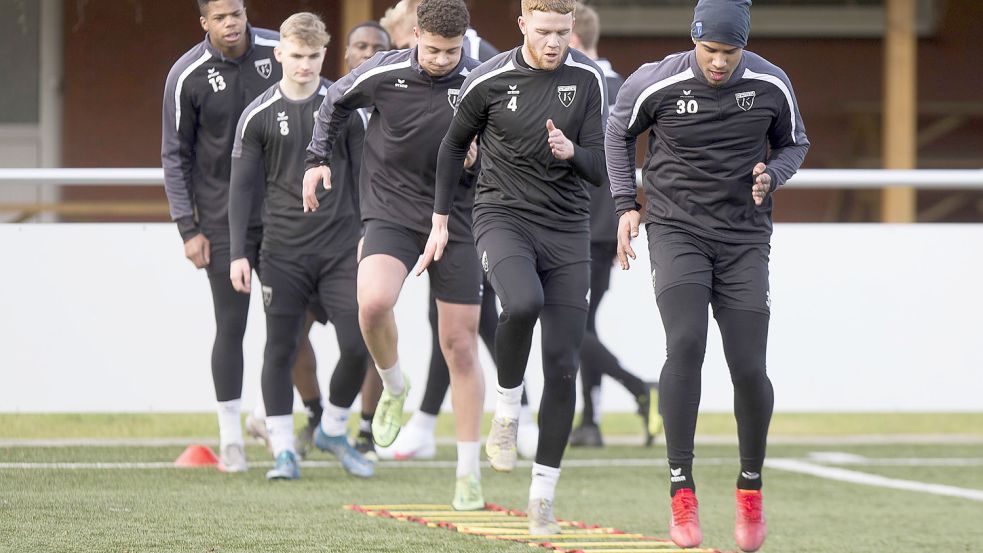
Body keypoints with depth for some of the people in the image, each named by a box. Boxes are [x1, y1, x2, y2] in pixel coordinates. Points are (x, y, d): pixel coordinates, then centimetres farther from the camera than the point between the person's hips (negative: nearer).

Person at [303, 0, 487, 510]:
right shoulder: (383, 74, -7)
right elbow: (337, 101, 14)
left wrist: (482, 149, -13)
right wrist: (318, 157, 16)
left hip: (456, 221, 1)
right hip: (391, 213, 0)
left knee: (460, 347, 1)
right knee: (373, 301, -30)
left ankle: (468, 473, 12)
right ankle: (393, 386, 2)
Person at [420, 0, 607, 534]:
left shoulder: (587, 79, -1)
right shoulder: (489, 81, -5)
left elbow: (599, 169, 0)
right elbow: (454, 145, 12)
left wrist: (572, 153, -22)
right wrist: (440, 220, 14)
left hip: (567, 229, 2)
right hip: (503, 216, -2)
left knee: (562, 364, -4)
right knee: (523, 301, -35)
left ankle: (543, 494, 6)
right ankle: (506, 411, -9)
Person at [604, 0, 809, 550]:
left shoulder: (772, 85, -6)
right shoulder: (657, 83, -11)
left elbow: (794, 144, 12)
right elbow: (620, 132, 10)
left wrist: (771, 175, -9)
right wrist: (626, 205, 5)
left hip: (745, 239, 2)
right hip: (677, 231, -2)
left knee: (750, 369, -5)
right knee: (686, 344, -24)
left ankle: (751, 488, 20)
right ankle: (682, 493, -19)